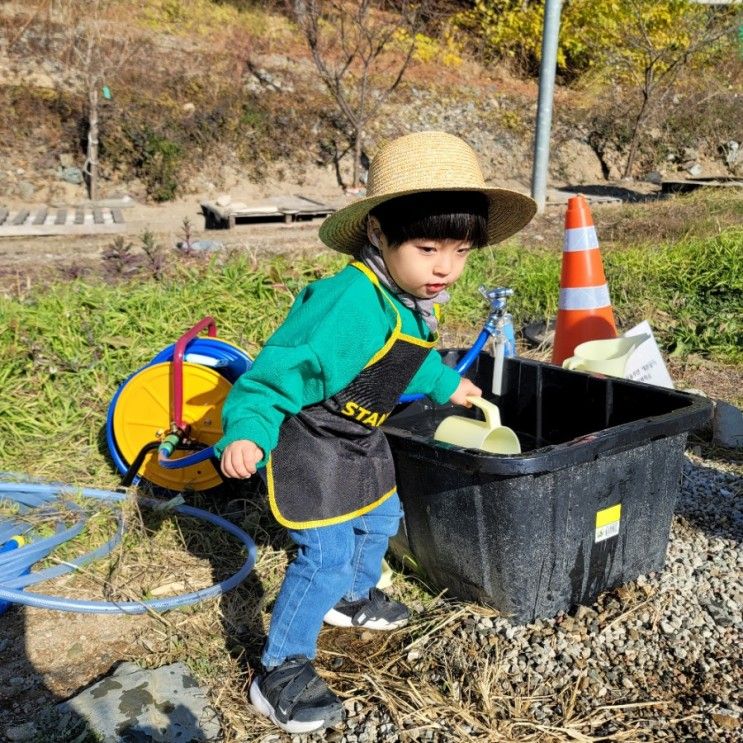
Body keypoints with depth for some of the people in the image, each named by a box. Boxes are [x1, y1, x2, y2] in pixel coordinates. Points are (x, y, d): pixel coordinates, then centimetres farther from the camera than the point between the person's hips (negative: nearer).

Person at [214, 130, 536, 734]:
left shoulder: (416, 300, -4)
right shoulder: (346, 302, -35)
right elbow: (279, 369, -34)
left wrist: (444, 384, 34)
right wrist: (246, 433, -45)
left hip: (361, 438, 10)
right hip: (312, 442, -9)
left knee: (382, 516, 26)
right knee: (326, 554, -10)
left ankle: (352, 597, 54)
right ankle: (281, 672, 8)